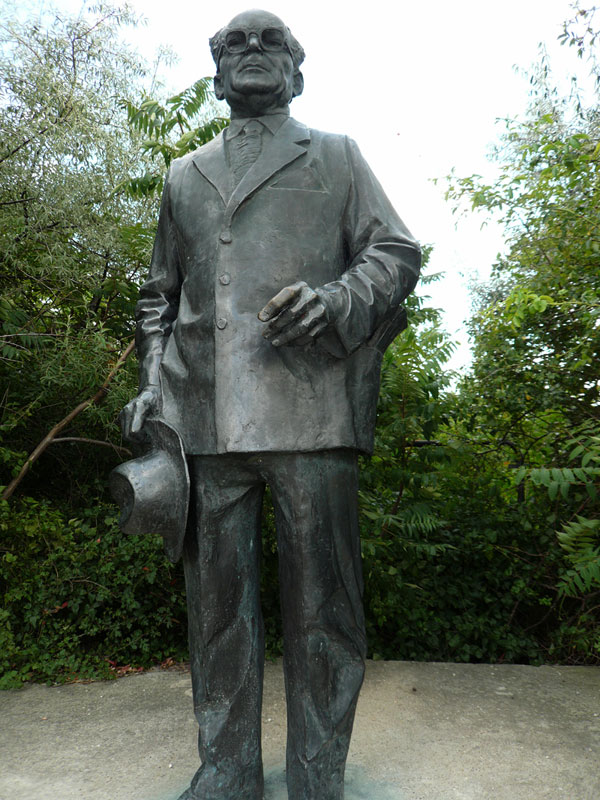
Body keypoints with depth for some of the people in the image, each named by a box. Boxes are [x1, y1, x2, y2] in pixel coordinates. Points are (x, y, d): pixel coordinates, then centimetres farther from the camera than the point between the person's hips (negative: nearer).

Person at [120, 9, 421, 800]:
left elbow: (396, 251, 8)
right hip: (205, 418, 3)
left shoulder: (337, 156, 18)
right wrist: (152, 378, 9)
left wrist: (337, 301, -13)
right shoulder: (184, 176, 26)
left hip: (311, 410, -2)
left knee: (321, 605, 1)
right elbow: (160, 294, 25)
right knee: (218, 601, 7)